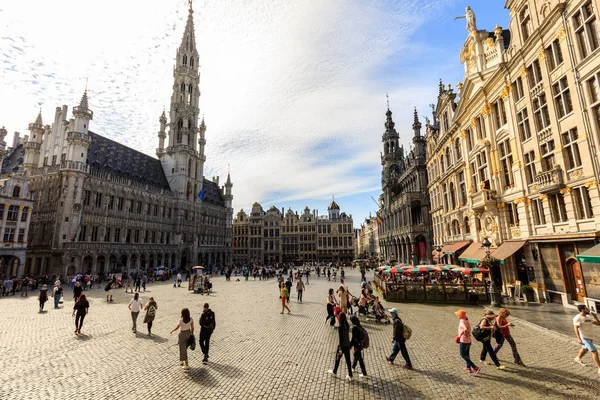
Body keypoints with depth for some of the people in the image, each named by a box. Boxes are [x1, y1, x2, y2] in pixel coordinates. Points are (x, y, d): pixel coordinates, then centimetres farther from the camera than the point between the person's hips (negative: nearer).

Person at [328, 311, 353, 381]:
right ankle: (350, 375, 22)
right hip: (347, 345, 6)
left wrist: (340, 349, -14)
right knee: (348, 360, 15)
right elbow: (347, 334, 7)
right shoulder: (347, 325, -5)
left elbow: (340, 338, -21)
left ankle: (334, 371, 35)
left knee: (337, 359, 16)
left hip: (342, 346, -5)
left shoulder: (340, 327, -24)